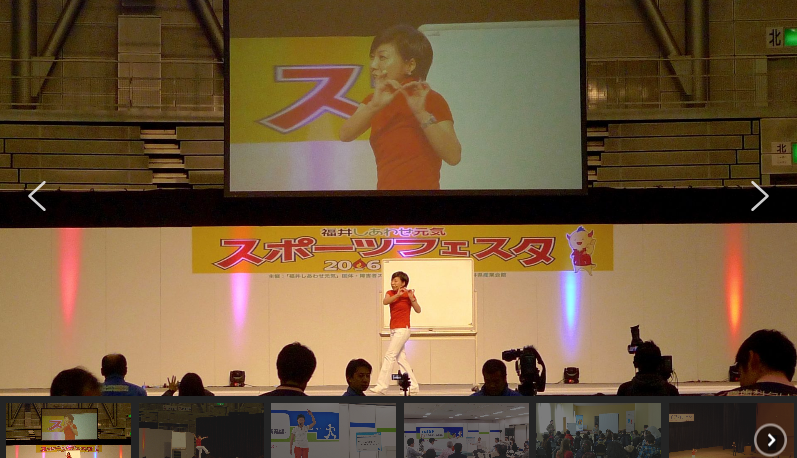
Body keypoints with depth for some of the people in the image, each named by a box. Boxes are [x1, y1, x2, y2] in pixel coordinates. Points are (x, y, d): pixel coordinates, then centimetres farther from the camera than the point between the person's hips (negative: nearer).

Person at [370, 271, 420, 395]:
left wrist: (411, 298, -31)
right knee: (401, 359, 7)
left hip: (402, 330, -7)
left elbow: (418, 310, -17)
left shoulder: (409, 294, -6)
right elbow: (385, 301, -14)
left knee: (389, 356, -12)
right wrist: (397, 295, -27)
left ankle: (382, 386, -12)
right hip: (394, 330, 7)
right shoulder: (391, 293, 8)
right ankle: (413, 386, 12)